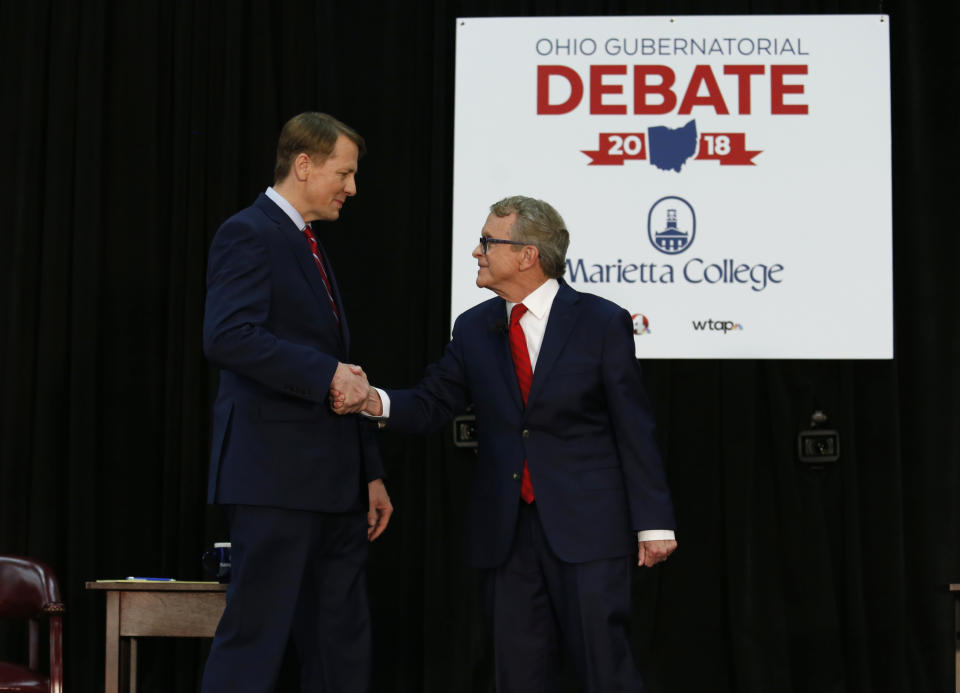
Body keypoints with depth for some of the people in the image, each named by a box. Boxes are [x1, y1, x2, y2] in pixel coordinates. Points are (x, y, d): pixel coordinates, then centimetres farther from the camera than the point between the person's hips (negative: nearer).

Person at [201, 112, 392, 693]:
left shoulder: (310, 246, 22)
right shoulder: (249, 235, -7)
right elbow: (229, 337, -23)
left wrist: (370, 472, 21)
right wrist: (324, 373, -21)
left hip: (331, 483, 9)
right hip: (276, 476, -9)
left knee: (343, 646, 10)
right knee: (255, 639, -7)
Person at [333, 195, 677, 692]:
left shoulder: (602, 322, -4)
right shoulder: (474, 328, 8)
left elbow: (634, 429, -4)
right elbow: (430, 405, 5)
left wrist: (653, 522, -7)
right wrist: (373, 401, -17)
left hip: (586, 526, -4)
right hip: (506, 531, 4)